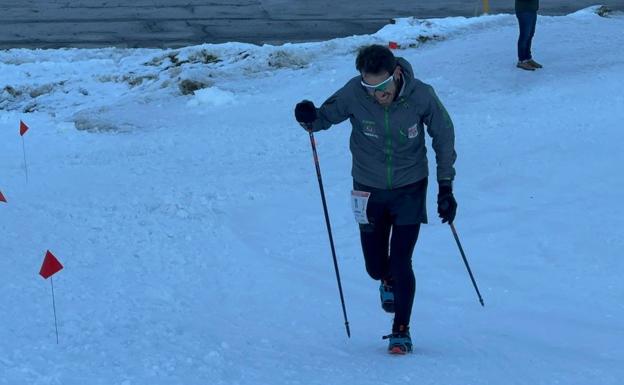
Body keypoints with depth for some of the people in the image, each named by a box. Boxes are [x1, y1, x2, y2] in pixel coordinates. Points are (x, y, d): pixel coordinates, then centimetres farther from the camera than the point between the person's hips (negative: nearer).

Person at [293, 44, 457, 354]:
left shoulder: (421, 96, -21)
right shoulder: (354, 94, -21)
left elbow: (444, 136, -6)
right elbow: (326, 116, -5)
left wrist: (446, 187, -6)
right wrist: (310, 119, -30)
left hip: (410, 189, -1)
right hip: (369, 189, 1)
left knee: (401, 264, -6)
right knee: (376, 267, 9)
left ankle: (401, 331, 14)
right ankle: (389, 282, 47)